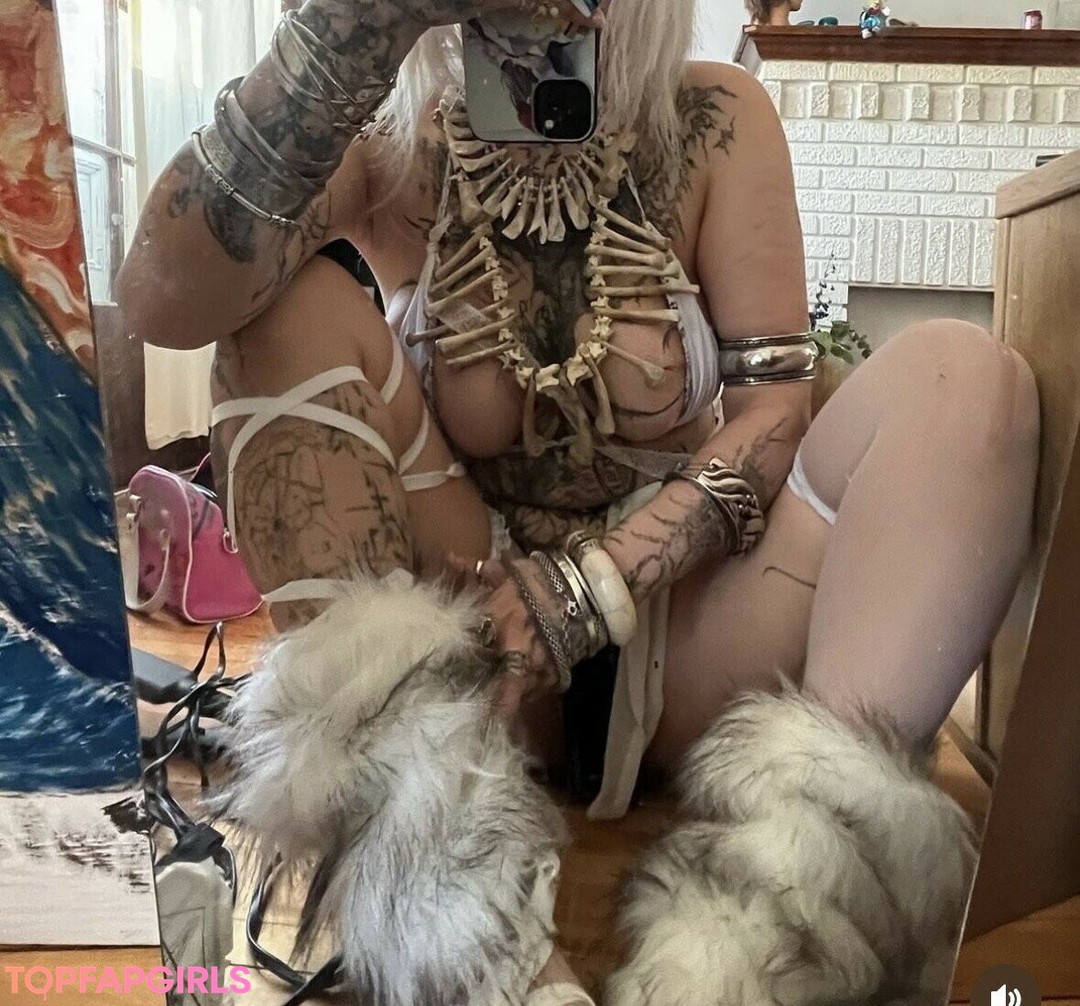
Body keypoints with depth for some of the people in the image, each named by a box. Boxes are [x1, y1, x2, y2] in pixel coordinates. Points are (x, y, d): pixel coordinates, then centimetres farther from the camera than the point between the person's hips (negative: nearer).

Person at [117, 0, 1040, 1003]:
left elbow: (774, 403, -8)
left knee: (961, 369, -15)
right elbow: (161, 301, -21)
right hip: (459, 644, 0)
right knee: (289, 308, -16)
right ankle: (431, 883, -31)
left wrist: (600, 583, -22)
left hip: (680, 629, 1)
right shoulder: (387, 145, -3)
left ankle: (763, 925, -35)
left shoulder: (716, 125, -1)